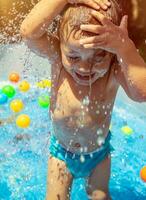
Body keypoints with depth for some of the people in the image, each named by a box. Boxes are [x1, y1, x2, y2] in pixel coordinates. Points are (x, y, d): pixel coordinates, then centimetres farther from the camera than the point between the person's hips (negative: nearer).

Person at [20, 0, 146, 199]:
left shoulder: (115, 69, -29)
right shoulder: (58, 57, -26)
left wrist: (125, 47, -52)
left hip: (99, 151, 0)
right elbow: (28, 32, -41)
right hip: (62, 151, 0)